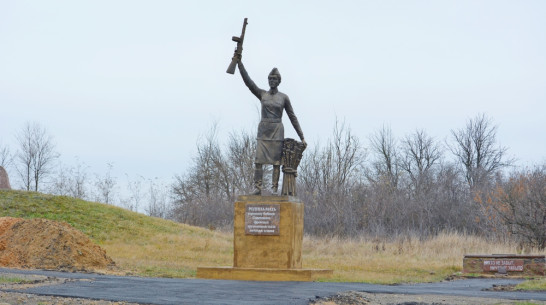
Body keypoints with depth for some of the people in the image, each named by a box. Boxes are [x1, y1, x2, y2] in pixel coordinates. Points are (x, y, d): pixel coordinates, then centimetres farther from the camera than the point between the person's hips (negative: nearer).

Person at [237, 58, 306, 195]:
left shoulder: (284, 97, 4)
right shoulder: (262, 94, 8)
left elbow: (292, 117, 6)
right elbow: (248, 81, -3)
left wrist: (302, 137, 5)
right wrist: (239, 63, -13)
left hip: (277, 131, -1)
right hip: (263, 131, 2)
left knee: (276, 161, -4)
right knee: (259, 160, -8)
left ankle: (274, 188, -3)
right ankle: (257, 187, -8)